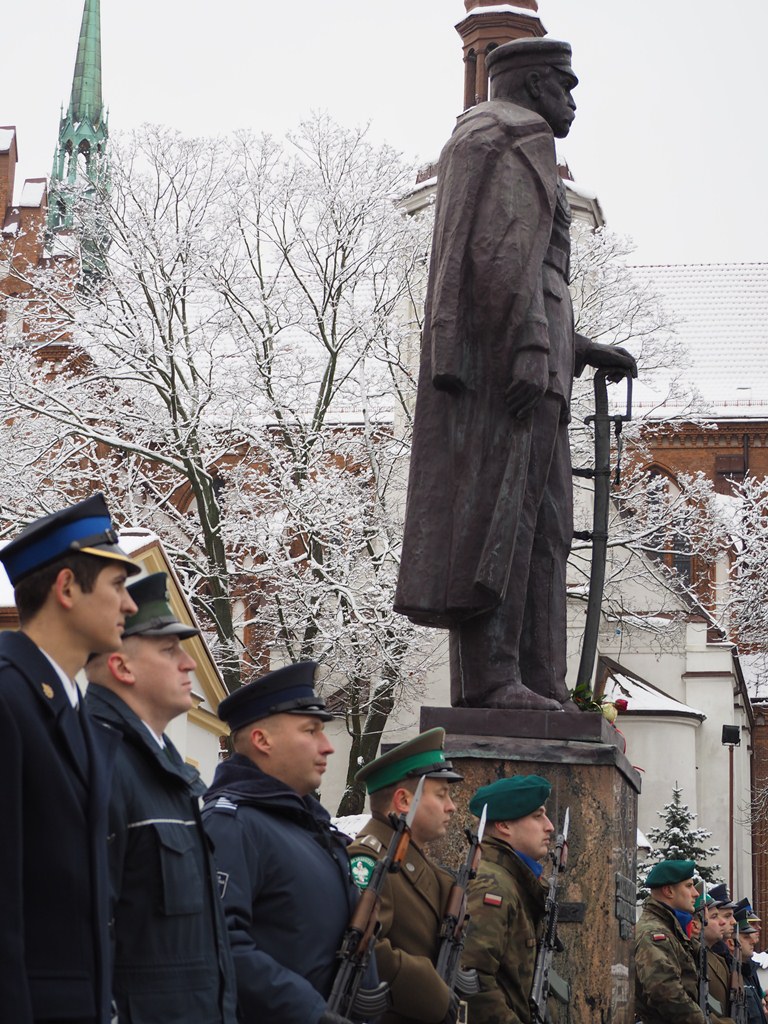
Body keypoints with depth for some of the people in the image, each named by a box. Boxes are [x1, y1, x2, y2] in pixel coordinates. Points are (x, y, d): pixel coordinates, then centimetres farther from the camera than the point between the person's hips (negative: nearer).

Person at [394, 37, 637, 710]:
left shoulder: (478, 146, 30)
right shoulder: (518, 136, -1)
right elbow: (506, 251, -16)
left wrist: (577, 348, 25)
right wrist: (532, 350, -24)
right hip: (505, 356, -10)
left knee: (538, 526, 4)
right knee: (498, 512, -16)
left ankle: (538, 685, -1)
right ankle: (489, 678, -22)